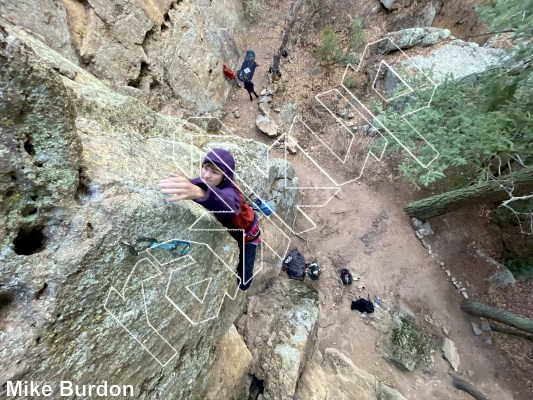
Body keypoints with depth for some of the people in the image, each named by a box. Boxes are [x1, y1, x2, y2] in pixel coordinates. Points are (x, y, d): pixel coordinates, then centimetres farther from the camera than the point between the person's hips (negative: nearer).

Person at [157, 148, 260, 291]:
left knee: (242, 283, 4)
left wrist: (199, 193, -81)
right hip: (223, 230, 5)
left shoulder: (230, 191, -42)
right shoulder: (200, 183, -19)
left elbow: (229, 206, -64)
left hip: (246, 233, -4)